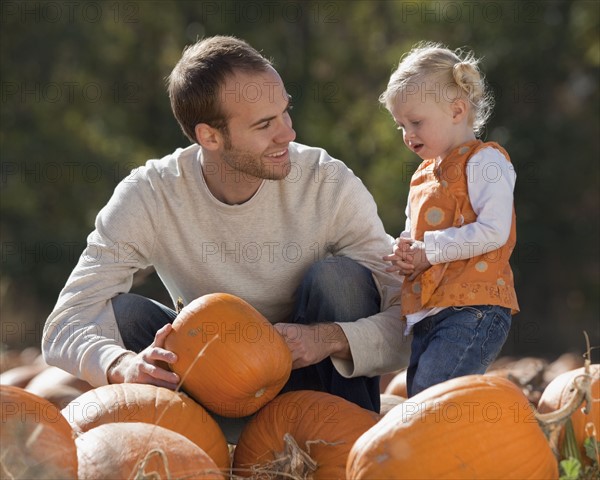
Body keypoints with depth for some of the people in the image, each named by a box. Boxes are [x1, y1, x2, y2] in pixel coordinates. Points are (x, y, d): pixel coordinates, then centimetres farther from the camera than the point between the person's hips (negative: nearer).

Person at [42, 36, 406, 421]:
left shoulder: (330, 185, -20)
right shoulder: (148, 197, -18)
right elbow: (66, 326, -22)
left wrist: (333, 339, -42)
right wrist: (124, 365, -46)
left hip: (318, 379, 0)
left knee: (337, 276, -25)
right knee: (123, 314, -21)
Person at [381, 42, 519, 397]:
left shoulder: (484, 161, -4)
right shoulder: (423, 175, 24)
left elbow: (493, 232, -17)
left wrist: (428, 250, -13)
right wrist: (405, 254, 10)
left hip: (473, 310, -9)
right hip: (427, 314, 10)